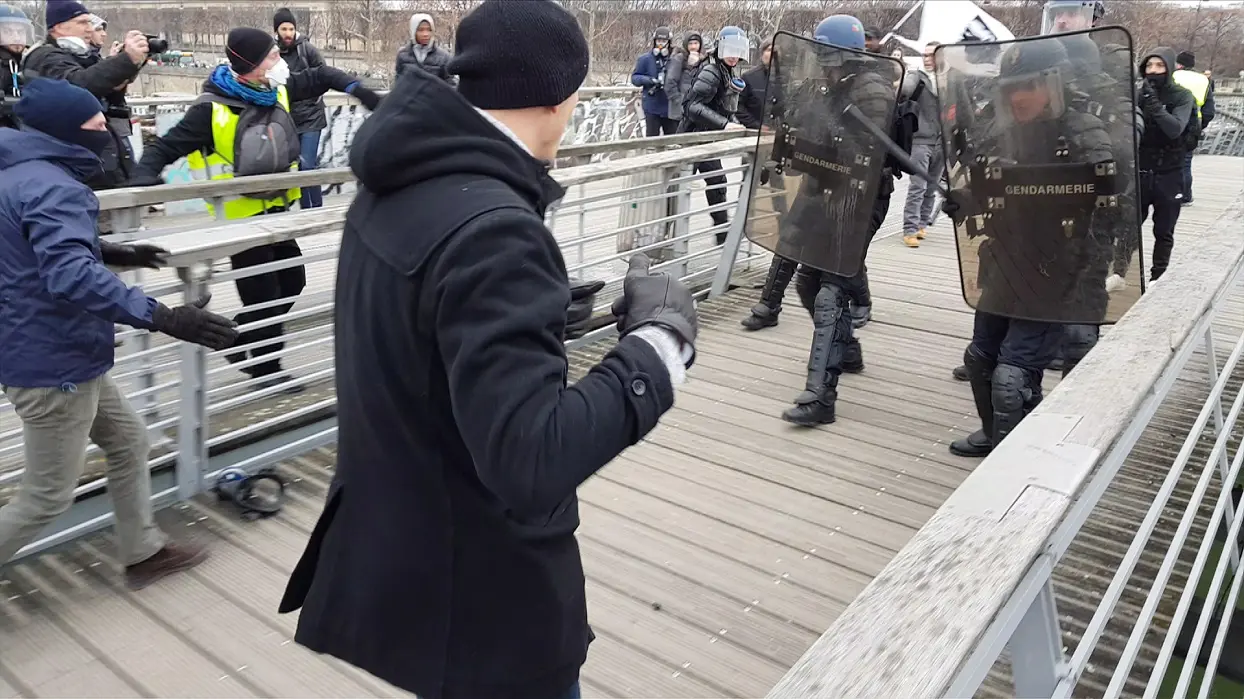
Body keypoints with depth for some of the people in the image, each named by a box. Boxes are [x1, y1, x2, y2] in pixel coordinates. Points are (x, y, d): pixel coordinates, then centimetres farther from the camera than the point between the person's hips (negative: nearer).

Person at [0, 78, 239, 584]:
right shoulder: (52, 188, -24)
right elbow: (71, 276, -39)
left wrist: (109, 252, 29)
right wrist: (164, 318, -44)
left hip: (60, 355, 10)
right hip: (53, 364, -10)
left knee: (127, 439, 21)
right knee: (47, 497, 4)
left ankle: (143, 552, 33)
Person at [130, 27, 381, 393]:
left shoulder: (277, 91, -2)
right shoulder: (212, 109, -22)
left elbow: (320, 76, 14)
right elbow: (164, 148, -17)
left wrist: (359, 90, 1)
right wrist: (145, 177, -34)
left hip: (274, 209, 8)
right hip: (241, 217, -8)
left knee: (292, 281, 17)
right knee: (262, 293, -1)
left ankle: (241, 340, 34)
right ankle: (266, 369, 18)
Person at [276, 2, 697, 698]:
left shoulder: (397, 189, 0)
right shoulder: (491, 228, -30)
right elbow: (532, 463, -34)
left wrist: (547, 309, 8)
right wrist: (659, 335, -24)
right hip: (481, 593, -8)